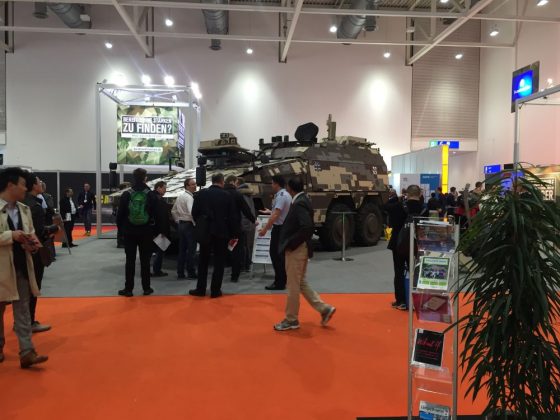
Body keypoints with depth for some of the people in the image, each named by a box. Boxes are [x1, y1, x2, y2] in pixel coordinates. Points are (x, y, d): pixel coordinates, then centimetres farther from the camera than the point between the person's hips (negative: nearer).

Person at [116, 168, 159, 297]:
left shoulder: (126, 195, -4)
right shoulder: (151, 195, -5)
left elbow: (120, 214, -2)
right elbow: (156, 214, -4)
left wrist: (121, 228, 10)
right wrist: (154, 229, 7)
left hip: (129, 232, 0)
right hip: (146, 233, 0)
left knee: (130, 260, 6)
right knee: (145, 261, 7)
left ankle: (128, 289, 9)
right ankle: (146, 288, 11)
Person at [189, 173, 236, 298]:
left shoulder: (201, 194, -2)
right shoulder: (227, 196, -5)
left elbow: (194, 213, 1)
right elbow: (232, 217, -3)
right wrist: (232, 235, 5)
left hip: (205, 231, 2)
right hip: (222, 232, -1)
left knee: (203, 261, 13)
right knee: (219, 262, 7)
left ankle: (200, 289, 17)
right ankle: (215, 290, 8)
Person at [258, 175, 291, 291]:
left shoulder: (281, 196, -17)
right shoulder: (286, 194, 12)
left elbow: (276, 214, -24)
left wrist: (265, 228, -24)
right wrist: (269, 211, 32)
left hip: (279, 228, -10)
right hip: (284, 227, 10)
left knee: (276, 255, -5)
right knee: (280, 255, 16)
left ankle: (279, 283, -1)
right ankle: (283, 280, 24)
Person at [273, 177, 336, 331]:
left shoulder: (299, 204, -20)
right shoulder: (303, 201, 9)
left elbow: (307, 227, -31)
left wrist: (290, 243, -21)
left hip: (295, 250, -10)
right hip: (300, 249, 10)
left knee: (293, 286, 4)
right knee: (301, 283, 19)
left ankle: (291, 320, 18)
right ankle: (324, 309, 21)